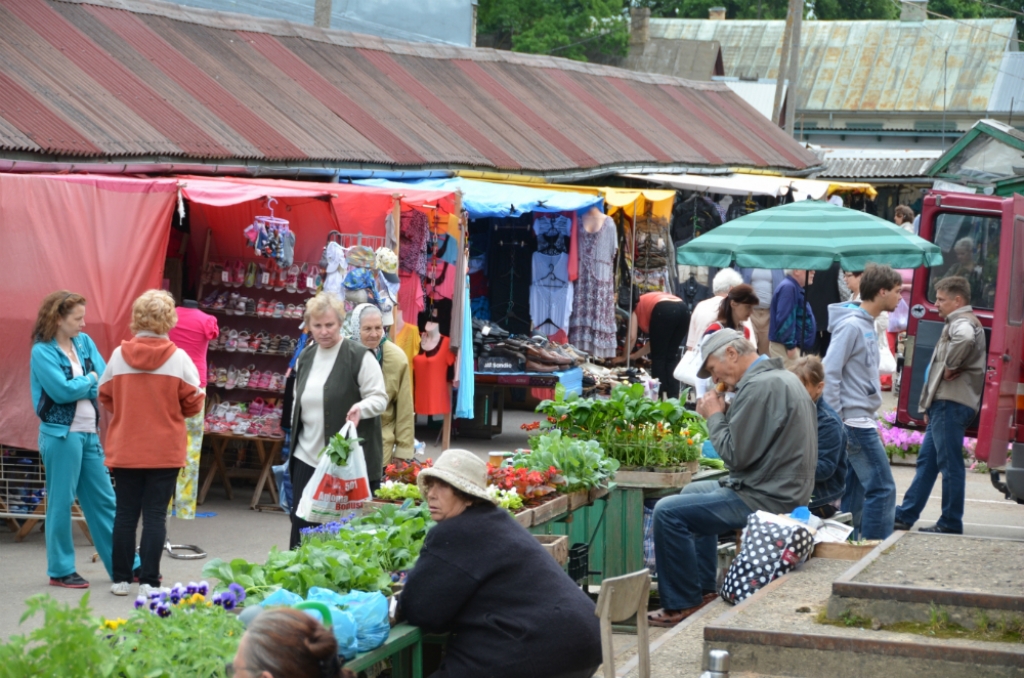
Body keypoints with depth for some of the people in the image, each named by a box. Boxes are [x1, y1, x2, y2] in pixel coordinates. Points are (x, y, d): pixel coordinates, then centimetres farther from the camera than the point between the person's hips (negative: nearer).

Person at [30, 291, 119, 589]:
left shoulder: (84, 342, 9)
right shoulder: (42, 351, -9)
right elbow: (62, 390, -18)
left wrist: (78, 386, -12)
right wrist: (90, 379, -4)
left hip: (89, 433, 7)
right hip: (61, 434, -7)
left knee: (103, 500, 10)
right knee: (61, 502, 1)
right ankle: (61, 570, 11)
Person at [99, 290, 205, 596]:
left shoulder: (119, 355, -4)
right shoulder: (178, 358, -9)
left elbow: (105, 398, 4)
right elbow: (192, 404, -5)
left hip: (125, 451, 2)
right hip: (165, 452, -2)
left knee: (126, 513, 10)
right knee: (155, 515, 1)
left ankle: (122, 579, 14)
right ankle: (148, 581, -1)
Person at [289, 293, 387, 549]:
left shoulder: (359, 357, -9)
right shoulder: (304, 358, 11)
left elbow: (380, 398, -10)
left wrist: (362, 407, -30)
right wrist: (294, 442, 21)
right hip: (307, 458, 6)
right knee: (301, 524, 6)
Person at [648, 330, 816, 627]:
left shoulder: (759, 386, -20)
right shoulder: (783, 377, 13)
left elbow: (736, 455, -21)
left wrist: (715, 416, -6)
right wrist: (725, 413, 7)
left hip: (767, 499, -11)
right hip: (785, 489, 11)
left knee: (667, 512, -13)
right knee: (693, 492, 30)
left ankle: (683, 605, -4)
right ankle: (704, 589, 28)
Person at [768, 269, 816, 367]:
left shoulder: (794, 288, 16)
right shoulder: (788, 287, -17)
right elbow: (784, 319, -24)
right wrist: (790, 346, -24)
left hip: (792, 345, 11)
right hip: (785, 347, -11)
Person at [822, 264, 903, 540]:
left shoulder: (867, 325, 15)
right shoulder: (851, 326, -15)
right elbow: (829, 373, -18)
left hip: (862, 421, 10)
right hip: (856, 421, -10)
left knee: (855, 490, 12)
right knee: (882, 488, -10)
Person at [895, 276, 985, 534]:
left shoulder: (962, 323, -10)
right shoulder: (959, 323, 24)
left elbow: (965, 339, -37)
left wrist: (951, 367, -23)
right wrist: (930, 406, 20)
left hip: (951, 404, -11)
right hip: (945, 404, 11)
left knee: (950, 464, -6)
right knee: (926, 461, 12)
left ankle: (951, 523, -3)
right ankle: (905, 516, 16)